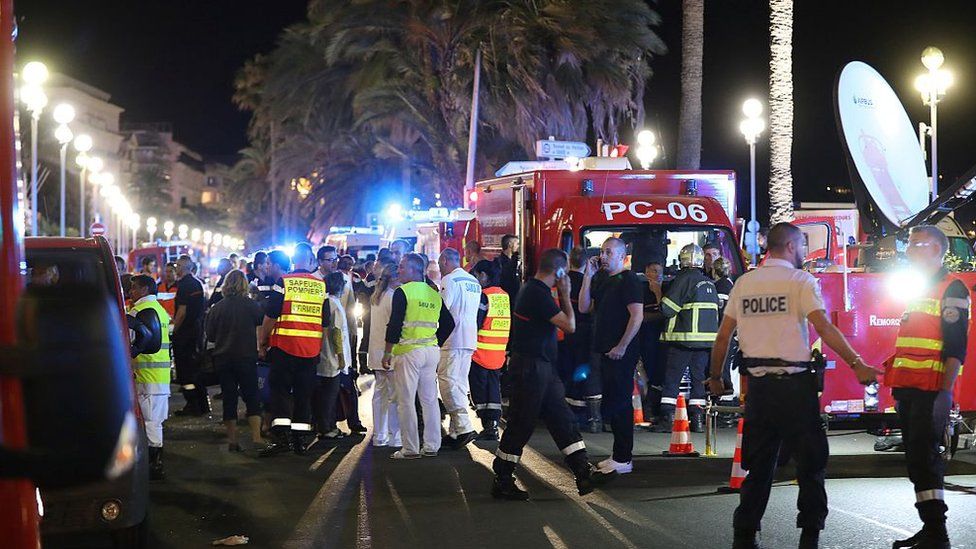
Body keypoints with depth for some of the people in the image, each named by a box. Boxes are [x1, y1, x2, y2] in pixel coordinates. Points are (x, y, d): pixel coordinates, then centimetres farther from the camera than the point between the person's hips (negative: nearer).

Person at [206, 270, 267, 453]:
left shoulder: (216, 308, -1)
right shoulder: (251, 305, -8)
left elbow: (210, 336, 5)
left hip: (222, 360, 2)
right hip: (246, 358, -2)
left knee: (229, 399, 8)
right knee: (252, 398, 5)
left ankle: (232, 440, 8)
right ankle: (256, 438, -6)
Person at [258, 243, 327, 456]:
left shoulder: (283, 282, -5)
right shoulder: (321, 286, 6)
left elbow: (270, 317, -6)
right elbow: (326, 322, 12)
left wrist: (262, 343, 4)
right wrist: (320, 348, 23)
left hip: (284, 346, -3)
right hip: (312, 349, 3)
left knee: (280, 391, 1)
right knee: (304, 394, 9)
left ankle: (281, 436, -11)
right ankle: (301, 440, 10)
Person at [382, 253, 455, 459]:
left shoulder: (402, 292, -7)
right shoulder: (434, 294, 12)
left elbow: (394, 324, -12)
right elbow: (449, 324, 13)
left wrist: (387, 352, -7)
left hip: (408, 351, -6)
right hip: (431, 351, 6)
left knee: (406, 401, -2)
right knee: (430, 400, 10)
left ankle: (410, 448, -2)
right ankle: (431, 446, 12)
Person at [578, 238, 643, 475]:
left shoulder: (628, 280, -10)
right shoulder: (601, 280, 16)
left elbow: (637, 316, -17)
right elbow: (584, 307, 10)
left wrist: (622, 346, -20)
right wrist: (588, 276, 3)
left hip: (621, 353, -9)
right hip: (605, 350, 9)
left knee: (620, 404, -7)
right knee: (612, 403, 13)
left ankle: (623, 459, -3)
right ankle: (618, 455, 21)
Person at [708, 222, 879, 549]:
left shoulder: (743, 283, 9)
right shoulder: (800, 280, -5)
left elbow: (723, 336, 10)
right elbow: (824, 328, -16)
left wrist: (715, 378, 20)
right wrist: (857, 365, -15)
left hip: (758, 384, 5)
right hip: (795, 384, -5)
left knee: (759, 465, 12)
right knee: (810, 461, 5)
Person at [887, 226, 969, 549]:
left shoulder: (951, 290, -7)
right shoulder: (918, 291, 21)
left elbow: (956, 348, -14)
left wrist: (945, 392, -21)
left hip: (930, 391, -9)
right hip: (909, 389, 9)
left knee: (924, 457, -11)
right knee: (916, 458, 10)